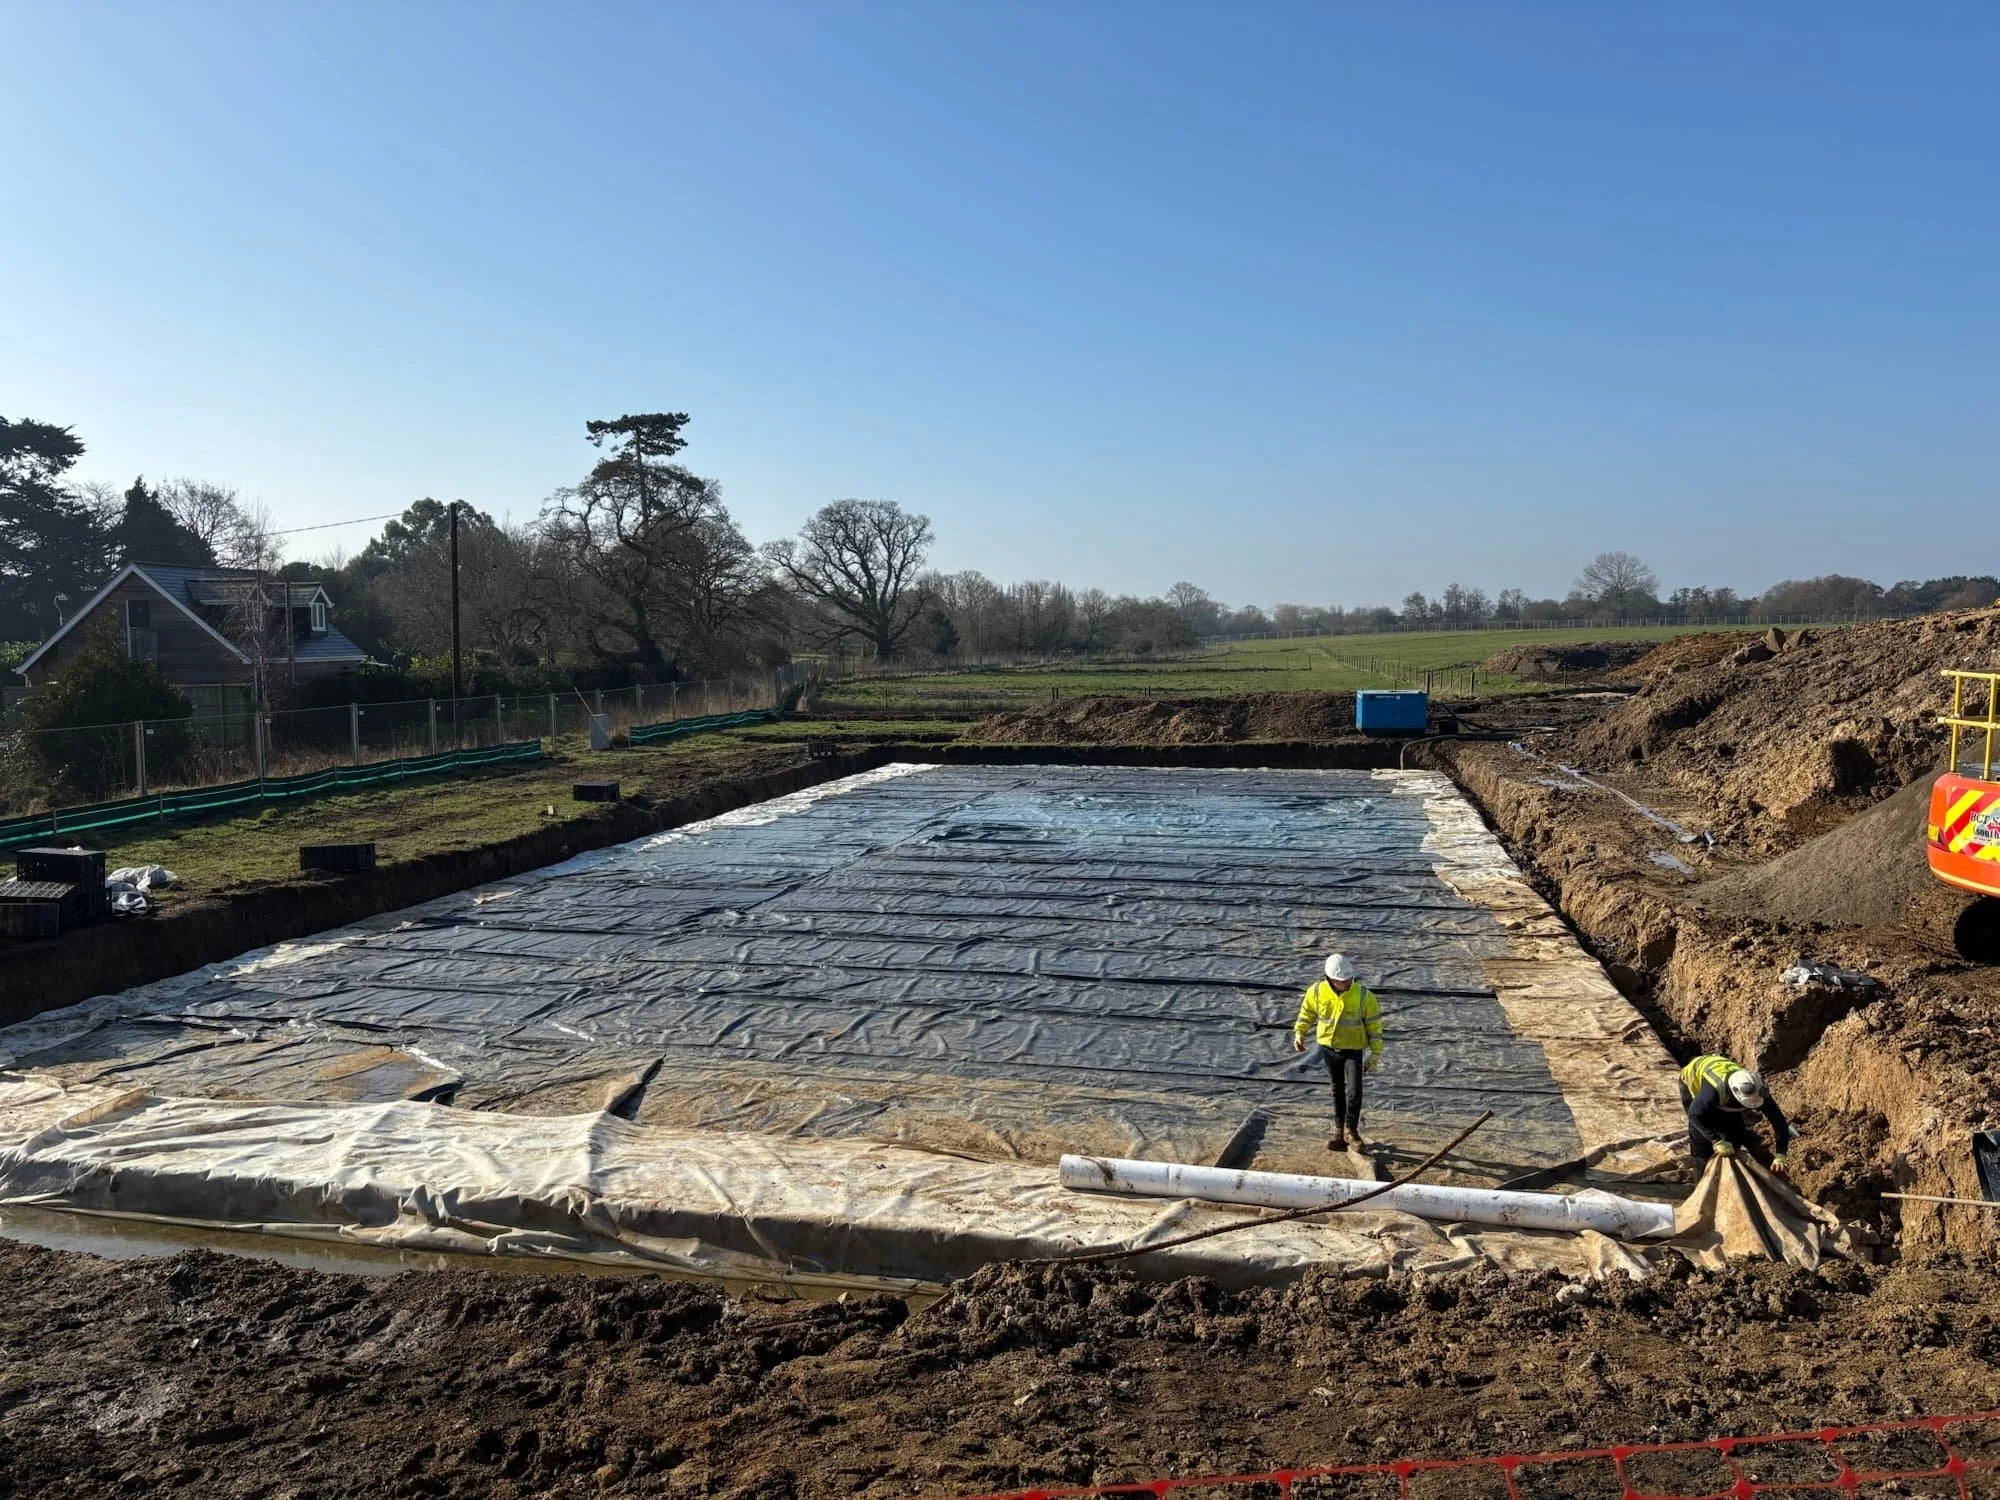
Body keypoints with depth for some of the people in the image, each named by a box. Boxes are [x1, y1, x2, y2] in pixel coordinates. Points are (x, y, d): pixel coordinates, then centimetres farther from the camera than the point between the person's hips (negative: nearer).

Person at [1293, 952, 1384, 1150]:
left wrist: (1376, 1054, -6)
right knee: (1337, 1092, 13)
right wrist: (1299, 1033, -3)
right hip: (1328, 1047, 2)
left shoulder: (1364, 995, -17)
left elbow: (1374, 1024, -7)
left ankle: (1351, 1128, 11)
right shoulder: (1317, 991, -11)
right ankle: (1339, 1133, 26)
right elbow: (1307, 1012, 8)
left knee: (1354, 1091, -13)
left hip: (1353, 1050, -2)